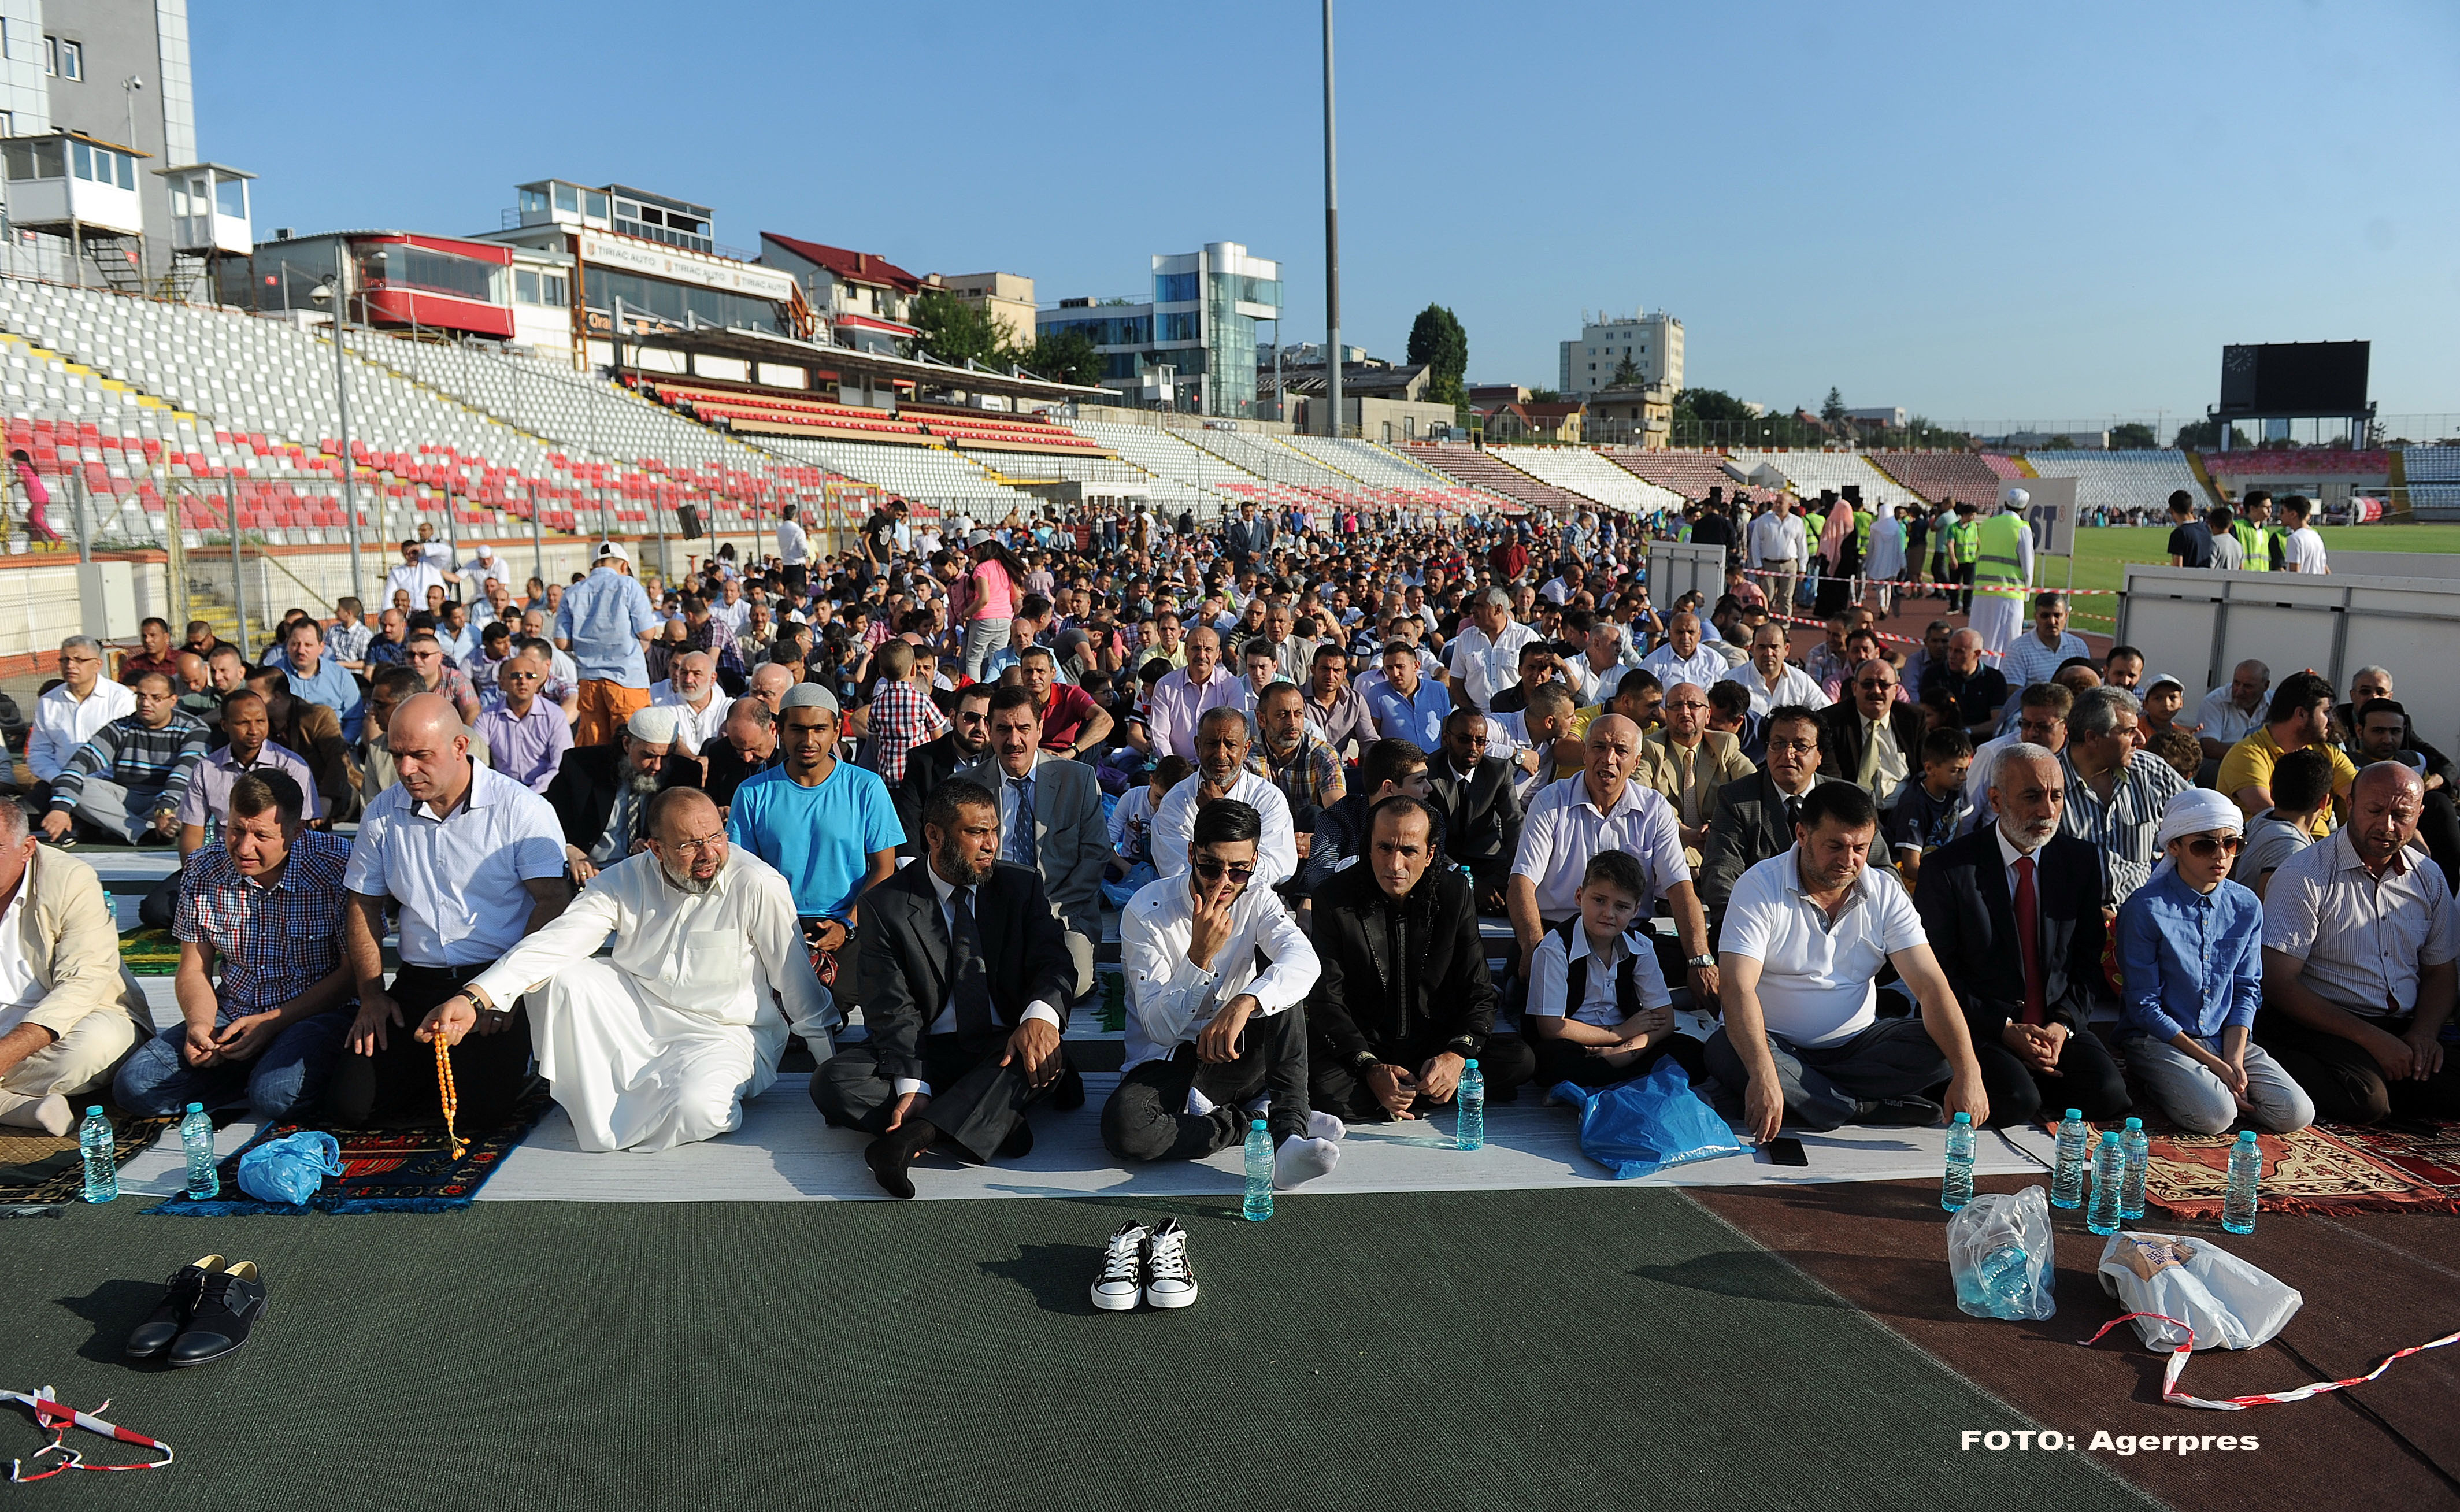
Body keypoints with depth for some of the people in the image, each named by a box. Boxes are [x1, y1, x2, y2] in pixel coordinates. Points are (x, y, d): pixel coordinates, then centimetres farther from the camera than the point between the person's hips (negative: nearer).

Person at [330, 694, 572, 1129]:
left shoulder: (521, 809, -6)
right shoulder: (384, 813, 9)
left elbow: (553, 901, -10)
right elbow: (364, 905, 16)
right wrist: (372, 995, 5)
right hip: (417, 984, 5)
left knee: (474, 1110, -20)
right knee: (347, 1105, -8)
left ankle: (506, 1056, 13)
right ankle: (429, 1068, 20)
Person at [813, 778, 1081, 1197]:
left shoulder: (1021, 886, 6)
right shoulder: (886, 903, -1)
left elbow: (1052, 962, -6)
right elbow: (893, 1007, -8)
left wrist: (1041, 1015, -30)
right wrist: (912, 1085, -24)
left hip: (1004, 1049, 0)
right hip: (927, 1052, 0)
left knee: (1041, 1055, -34)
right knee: (831, 1082, -26)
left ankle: (916, 1133, -38)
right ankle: (997, 1119, -29)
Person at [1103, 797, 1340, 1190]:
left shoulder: (1255, 897, -2)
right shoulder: (1146, 911, -13)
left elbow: (1304, 960, -24)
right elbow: (1160, 1029, -17)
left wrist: (1244, 1003, -43)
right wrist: (1199, 955, -32)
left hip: (1235, 1055, 3)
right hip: (1167, 1064, -3)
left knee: (1278, 980, -22)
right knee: (1122, 1127, -35)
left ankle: (1290, 1130, -31)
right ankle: (1262, 1121, -20)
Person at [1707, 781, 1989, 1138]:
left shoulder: (1886, 897, -1)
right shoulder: (1760, 887, -13)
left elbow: (1931, 988, -9)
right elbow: (1738, 988, -24)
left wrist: (1967, 1072, -25)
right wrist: (1763, 1075, -40)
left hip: (1856, 1044, 3)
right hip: (1777, 1044, -3)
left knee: (1941, 1047, -19)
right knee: (1723, 1051, -34)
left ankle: (1799, 1096, -21)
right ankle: (1870, 1109, -25)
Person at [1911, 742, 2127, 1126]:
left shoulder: (2082, 860, 6)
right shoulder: (1948, 868, -8)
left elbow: (2089, 958, 9)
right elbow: (1937, 975, -6)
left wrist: (2063, 1023, -7)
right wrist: (2005, 1030, -14)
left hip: (2060, 1026, 4)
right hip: (1980, 1028, -4)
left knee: (2108, 1093, -21)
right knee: (2018, 1101, -29)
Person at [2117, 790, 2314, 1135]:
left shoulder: (2247, 907, 3)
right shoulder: (2145, 909, -14)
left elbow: (2247, 991, 7)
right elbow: (2145, 1007, -12)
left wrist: (2234, 1060, -8)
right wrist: (2214, 1064, -15)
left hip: (2225, 1038, 5)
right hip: (2156, 1039, -5)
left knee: (2296, 1113, -14)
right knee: (2213, 1114, -28)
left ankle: (2220, 1087, 11)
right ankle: (2161, 1083, 2)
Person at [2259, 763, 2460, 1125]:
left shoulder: (2429, 878, 11)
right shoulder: (2304, 877, -10)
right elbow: (2278, 984, -14)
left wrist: (2424, 1033, -3)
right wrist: (2371, 1038, -17)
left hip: (2403, 1028, 6)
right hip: (2317, 1025, -6)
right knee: (2364, 1101, -32)